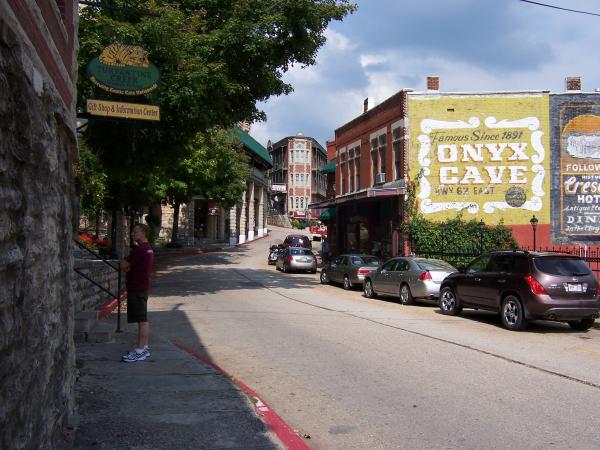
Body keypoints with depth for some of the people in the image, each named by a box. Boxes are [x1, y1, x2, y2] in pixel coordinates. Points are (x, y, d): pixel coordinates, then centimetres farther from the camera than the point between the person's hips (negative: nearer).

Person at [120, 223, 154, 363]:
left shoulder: (139, 249, -18)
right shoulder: (148, 248, 14)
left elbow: (124, 265, -16)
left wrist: (126, 267, 6)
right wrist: (130, 268, 0)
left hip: (137, 289, -10)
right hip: (142, 287, 10)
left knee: (142, 320, -8)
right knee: (143, 320, 15)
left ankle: (140, 351, -6)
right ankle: (144, 347, 22)